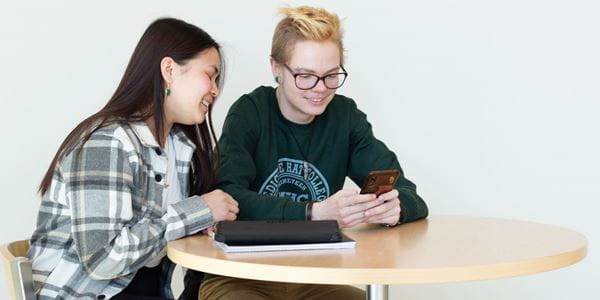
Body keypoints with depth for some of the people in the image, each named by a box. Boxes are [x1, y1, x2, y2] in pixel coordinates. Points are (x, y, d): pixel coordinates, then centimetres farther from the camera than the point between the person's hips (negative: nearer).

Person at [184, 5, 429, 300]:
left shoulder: (345, 115, 2)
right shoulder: (249, 113, -9)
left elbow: (408, 196, -4)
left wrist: (394, 207, -28)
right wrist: (315, 212, -36)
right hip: (236, 274, -3)